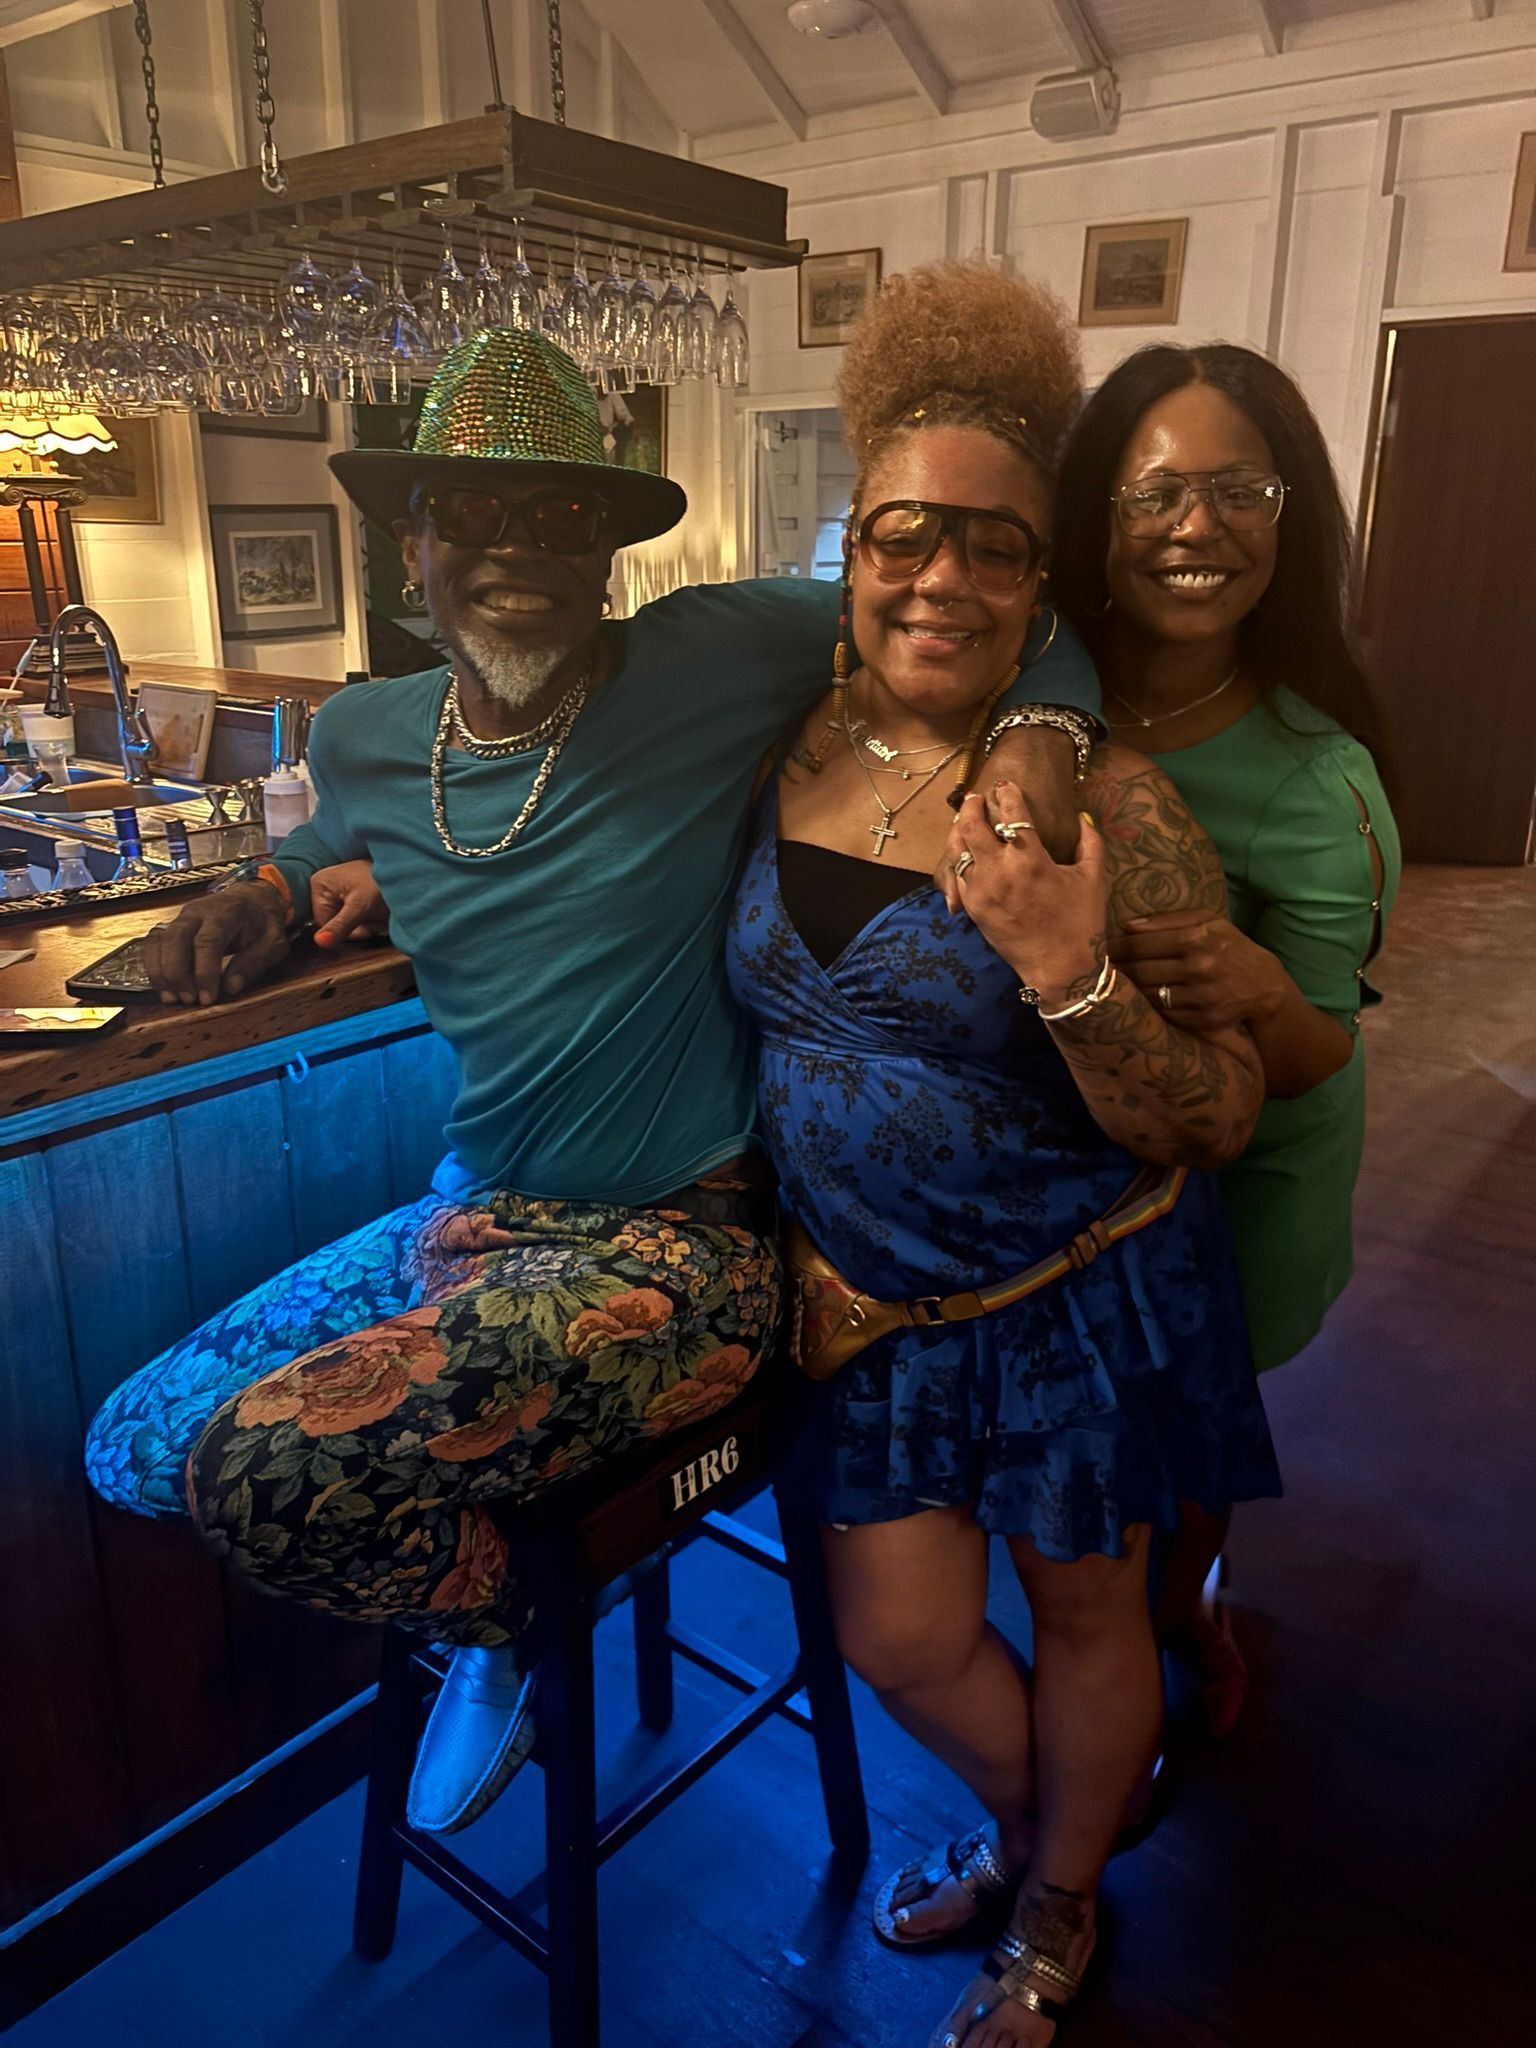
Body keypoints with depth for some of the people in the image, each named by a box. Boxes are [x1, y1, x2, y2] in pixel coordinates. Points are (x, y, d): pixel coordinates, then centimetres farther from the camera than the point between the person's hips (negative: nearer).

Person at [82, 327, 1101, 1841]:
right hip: (468, 1218, 7)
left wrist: (1042, 728, -23)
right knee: (134, 1451, 12)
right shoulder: (362, 739, 3)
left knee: (269, 1466, -25)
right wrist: (268, 890, 7)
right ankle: (494, 1597, 30)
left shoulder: (717, 660, -13)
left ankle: (514, 1620, 10)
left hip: (678, 1244, -7)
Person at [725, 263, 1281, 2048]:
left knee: (1082, 1614, 19)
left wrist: (1068, 981, -35)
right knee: (901, 1640, 16)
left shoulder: (1100, 800, -20)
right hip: (874, 1298, 4)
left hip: (1080, 1299, -4)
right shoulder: (786, 751, -5)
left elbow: (1218, 1119, -19)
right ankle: (1019, 1828, 53)